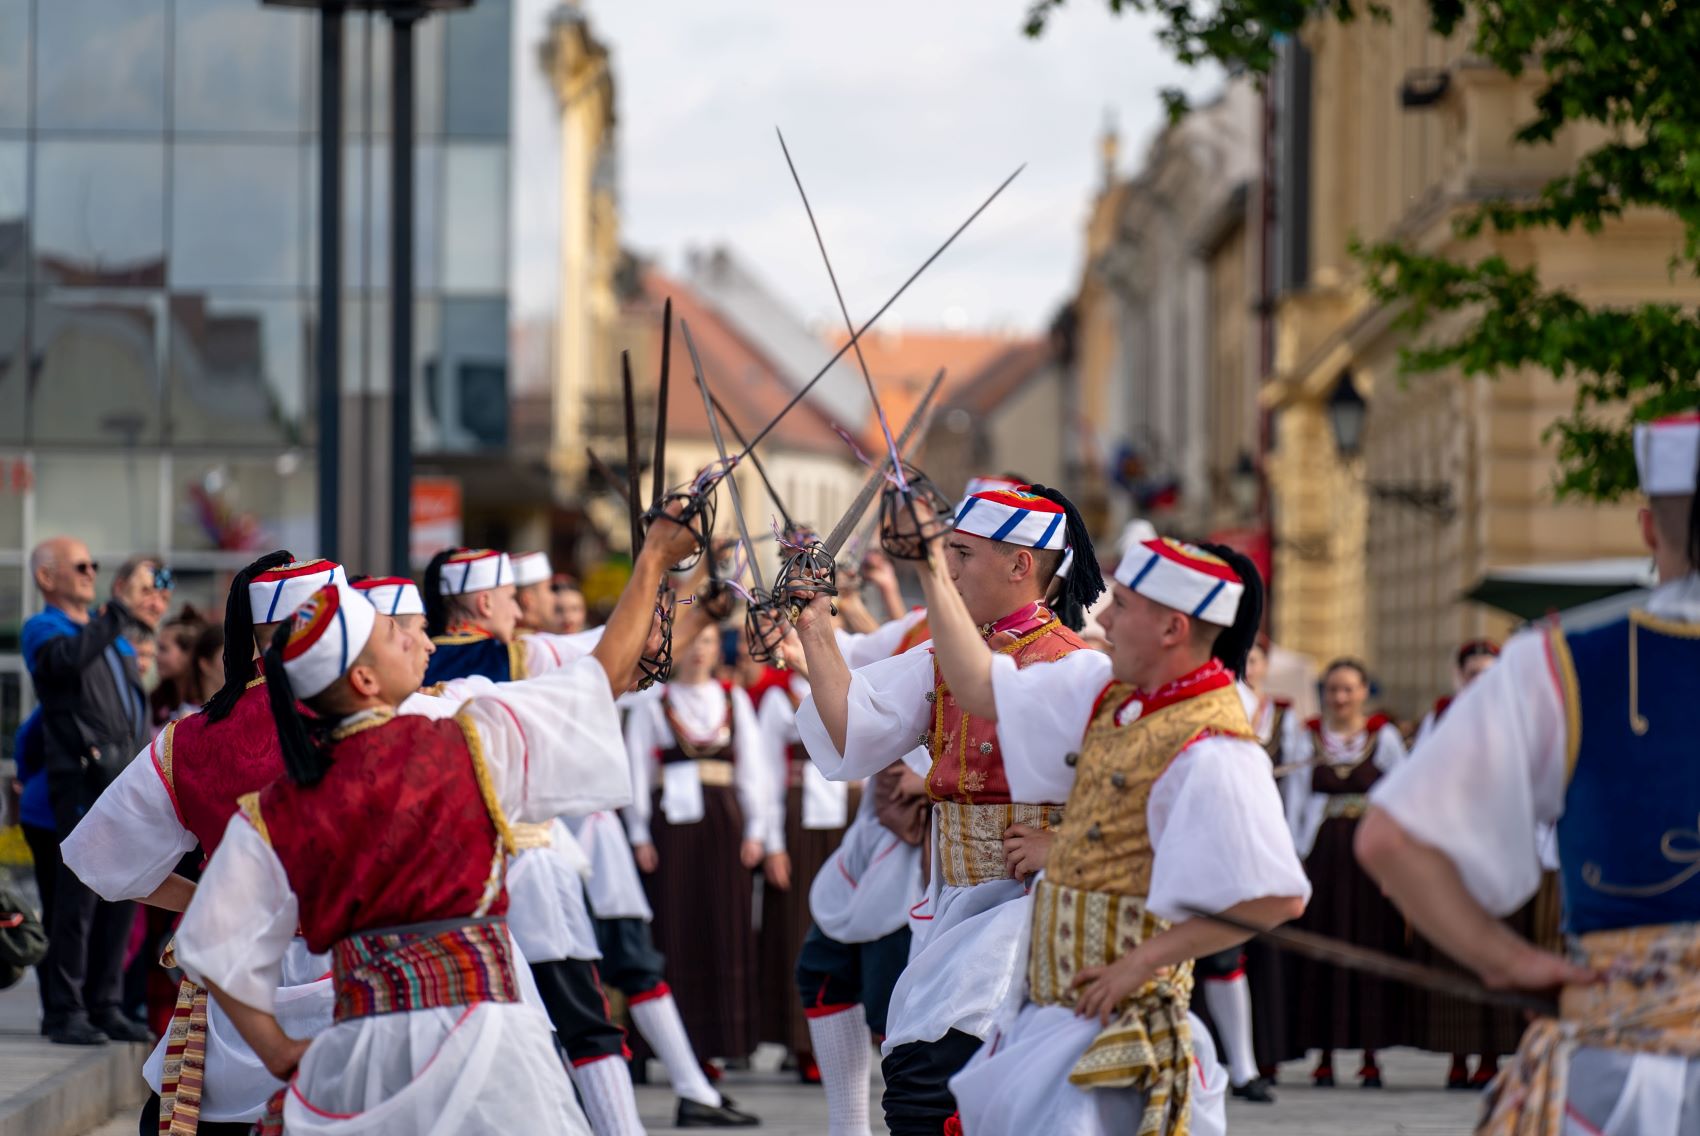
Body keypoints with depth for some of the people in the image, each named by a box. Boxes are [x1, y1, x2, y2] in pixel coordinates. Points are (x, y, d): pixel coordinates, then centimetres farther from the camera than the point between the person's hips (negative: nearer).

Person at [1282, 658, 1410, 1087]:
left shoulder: (1384, 737, 5)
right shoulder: (1308, 738, 7)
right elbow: (1295, 799, 5)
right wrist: (1299, 855, -3)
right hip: (1322, 854, 1)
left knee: (1373, 946, -1)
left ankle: (1371, 1054, 6)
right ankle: (1324, 1054, 4)